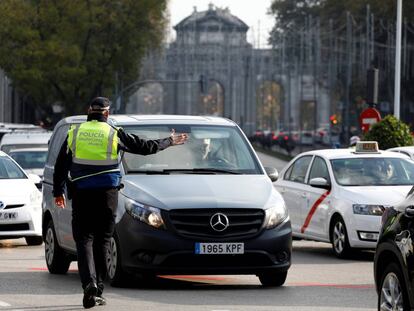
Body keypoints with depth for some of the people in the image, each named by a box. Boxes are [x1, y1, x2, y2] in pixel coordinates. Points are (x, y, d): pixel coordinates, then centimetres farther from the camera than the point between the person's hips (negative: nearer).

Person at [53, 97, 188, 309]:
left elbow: (61, 165, 10)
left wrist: (58, 191, 19)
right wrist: (169, 142, 24)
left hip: (81, 194, 1)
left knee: (84, 240, -1)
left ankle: (89, 284, -21)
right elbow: (145, 147, 9)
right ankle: (97, 289, 8)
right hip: (107, 193, -1)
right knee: (101, 241, 7)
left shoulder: (74, 132, 6)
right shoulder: (114, 134, 1)